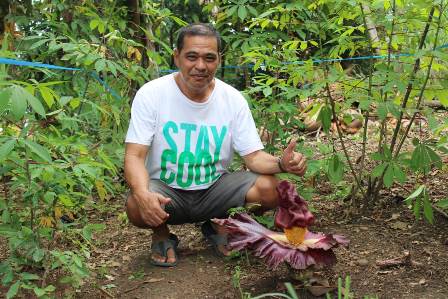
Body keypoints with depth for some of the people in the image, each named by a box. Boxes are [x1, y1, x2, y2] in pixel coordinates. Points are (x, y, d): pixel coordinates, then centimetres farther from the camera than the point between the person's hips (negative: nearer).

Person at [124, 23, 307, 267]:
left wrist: (281, 163, -31)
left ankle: (218, 224, 9)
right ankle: (161, 234, 4)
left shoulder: (233, 99, -7)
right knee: (137, 207, -35)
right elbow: (134, 156, -18)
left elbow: (253, 156, -7)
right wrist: (143, 193, -40)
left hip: (214, 188, 3)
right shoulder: (151, 94, -15)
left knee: (269, 187, -21)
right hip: (166, 190, -2)